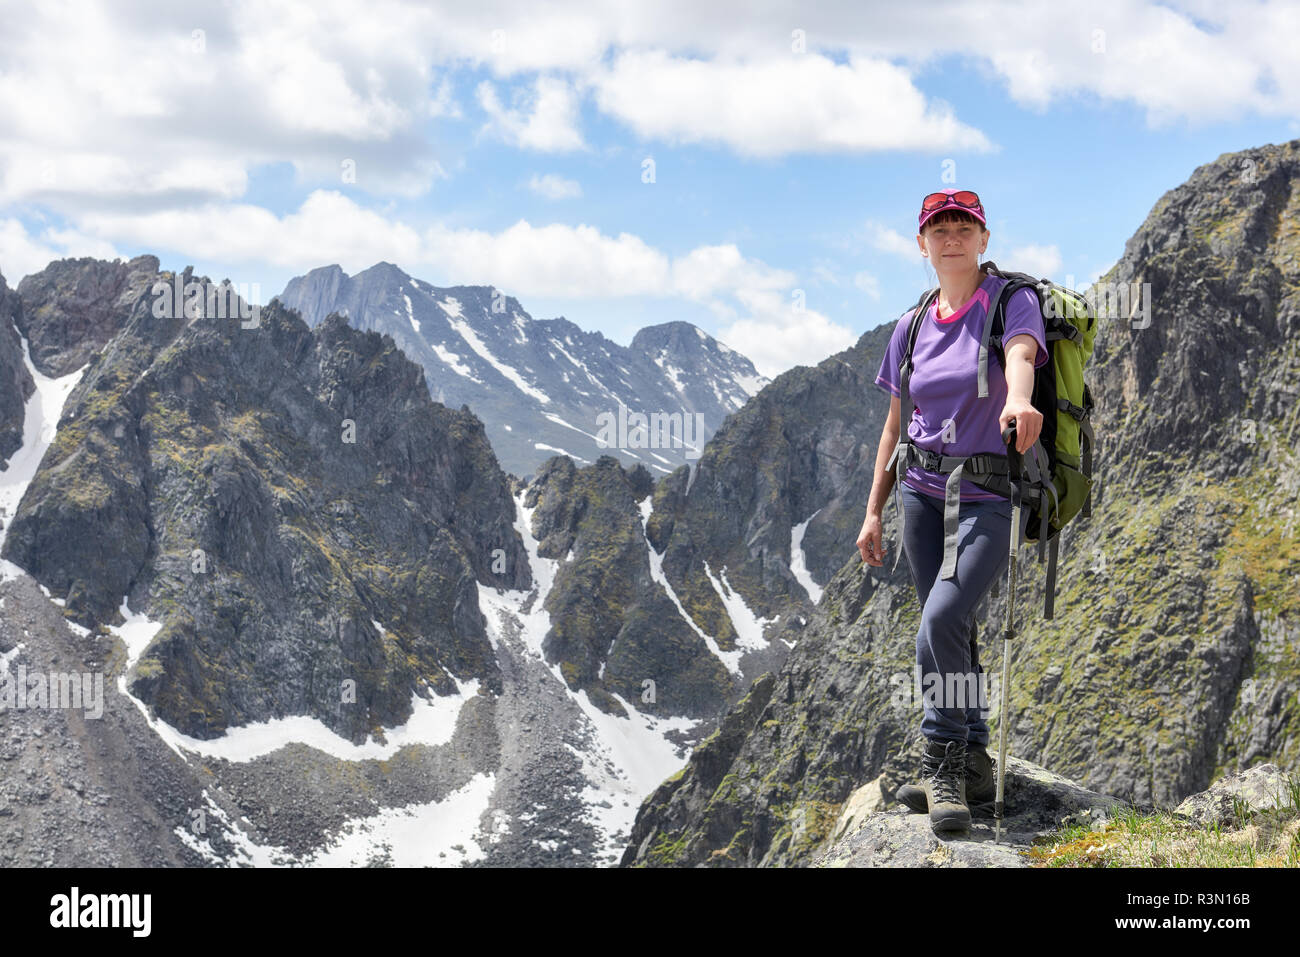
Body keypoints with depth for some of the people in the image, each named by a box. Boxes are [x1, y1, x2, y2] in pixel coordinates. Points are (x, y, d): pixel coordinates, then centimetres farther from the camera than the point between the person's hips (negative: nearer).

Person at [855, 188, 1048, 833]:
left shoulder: (1012, 302, -5)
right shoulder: (911, 328, 9)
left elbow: (1021, 354, -28)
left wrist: (1017, 400, -52)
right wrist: (874, 512, 11)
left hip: (992, 496, -5)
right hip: (923, 493, 5)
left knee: (942, 620, -21)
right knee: (948, 632, 7)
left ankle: (943, 763, -6)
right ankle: (971, 766, 20)